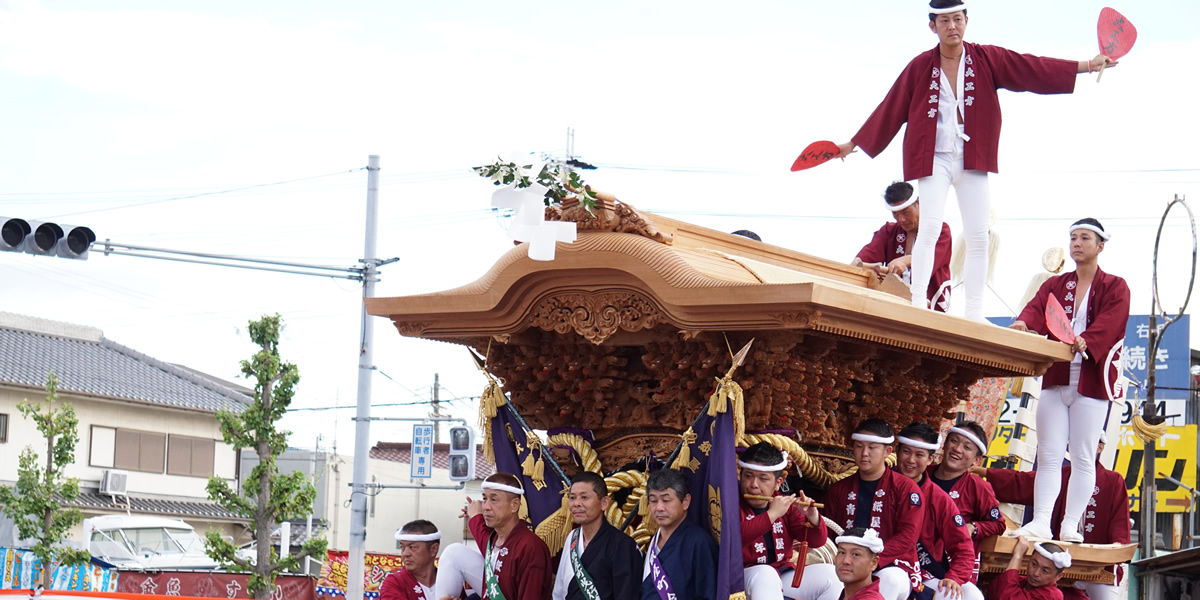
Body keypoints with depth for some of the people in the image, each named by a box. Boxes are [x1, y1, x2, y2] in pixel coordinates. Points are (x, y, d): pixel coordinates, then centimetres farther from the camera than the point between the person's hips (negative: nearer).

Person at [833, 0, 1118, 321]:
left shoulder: (987, 59, 4)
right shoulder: (920, 67, 1)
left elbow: (1032, 68, -1)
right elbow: (890, 110, 9)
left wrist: (1088, 65, -9)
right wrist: (854, 143, 13)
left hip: (973, 159, 2)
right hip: (934, 158, -2)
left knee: (978, 235, 0)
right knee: (930, 227, -17)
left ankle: (974, 314, 6)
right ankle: (917, 306, -18)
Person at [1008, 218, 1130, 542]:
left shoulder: (1114, 287, 4)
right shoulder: (1055, 285, 15)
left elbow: (1109, 321, -15)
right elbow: (1037, 308, -4)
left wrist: (1084, 340, -35)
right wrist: (1022, 324, -28)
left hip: (1092, 381, -3)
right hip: (1055, 379, 4)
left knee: (1083, 457, -2)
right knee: (1049, 456, -3)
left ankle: (1070, 525, -1)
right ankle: (1040, 523, -8)